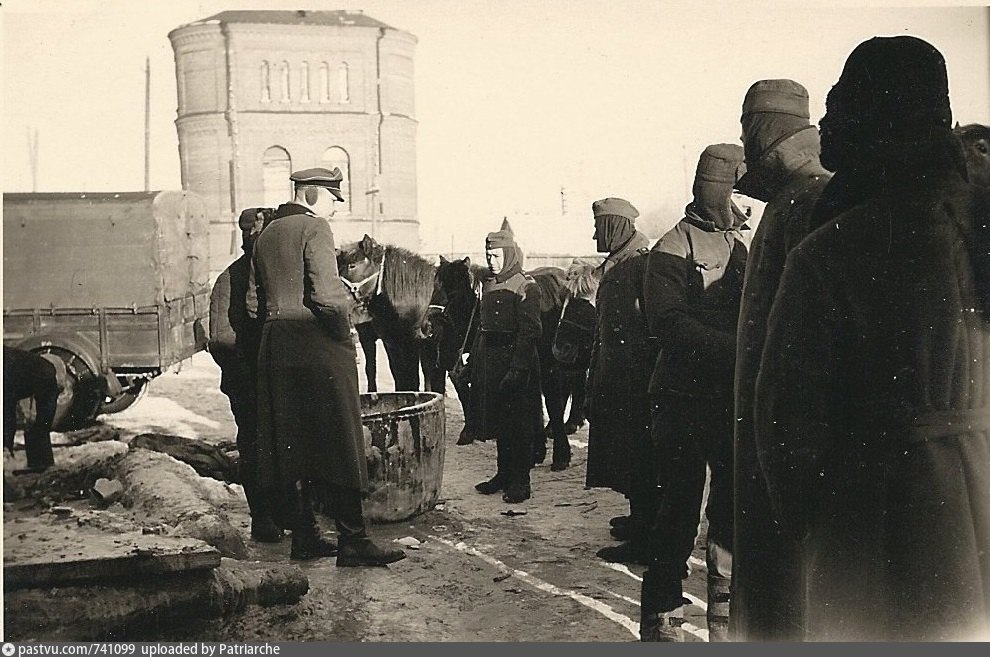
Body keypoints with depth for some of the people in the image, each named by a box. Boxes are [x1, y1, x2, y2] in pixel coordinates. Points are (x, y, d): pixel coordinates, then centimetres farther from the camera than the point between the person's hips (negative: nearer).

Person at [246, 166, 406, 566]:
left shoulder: (266, 236, 16)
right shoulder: (314, 227, -8)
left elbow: (254, 303, 16)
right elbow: (325, 291, -20)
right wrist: (344, 330, -8)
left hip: (275, 346, 8)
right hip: (318, 344, -8)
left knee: (290, 444, 10)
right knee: (336, 443, -4)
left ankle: (304, 537, 16)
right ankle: (352, 541, -3)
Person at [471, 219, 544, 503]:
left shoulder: (525, 287, -12)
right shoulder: (489, 285, 14)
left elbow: (530, 332, -18)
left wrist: (517, 369, -23)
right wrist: (473, 360, 16)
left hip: (515, 361, -8)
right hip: (490, 361, 8)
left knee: (518, 425, -1)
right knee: (498, 423, 14)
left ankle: (520, 482, 7)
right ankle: (503, 475, 25)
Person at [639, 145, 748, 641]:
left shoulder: (746, 246, 16)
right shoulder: (674, 248, -7)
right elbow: (668, 322, -19)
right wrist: (733, 349, -27)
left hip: (736, 398, 7)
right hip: (686, 399, -6)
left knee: (734, 509, 10)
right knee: (680, 510, 0)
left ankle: (725, 618, 23)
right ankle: (658, 618, 13)